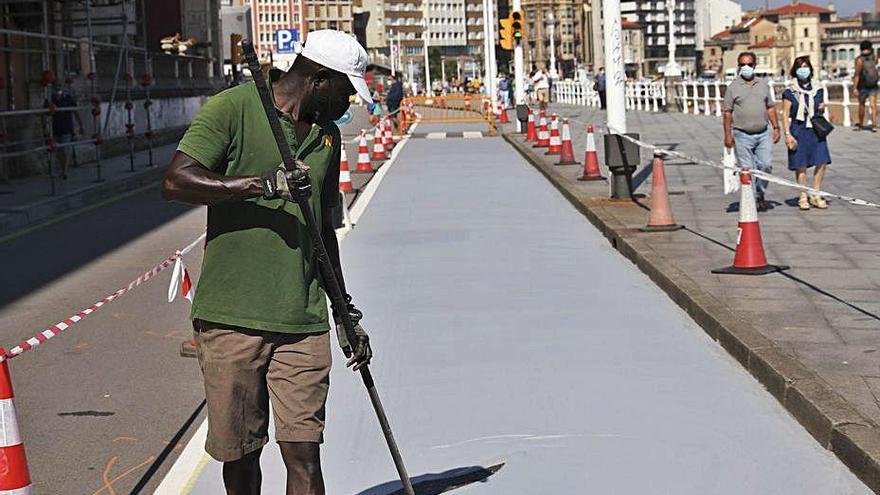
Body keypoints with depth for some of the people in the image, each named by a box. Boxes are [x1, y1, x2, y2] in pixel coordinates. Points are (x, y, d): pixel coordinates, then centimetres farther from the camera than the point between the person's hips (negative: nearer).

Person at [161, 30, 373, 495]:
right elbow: (175, 181, -15)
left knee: (303, 452, -4)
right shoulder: (233, 108, -4)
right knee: (239, 453, 6)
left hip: (303, 321, 4)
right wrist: (260, 185, -23)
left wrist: (346, 311, 26)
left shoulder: (327, 134, 17)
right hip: (230, 316, -4)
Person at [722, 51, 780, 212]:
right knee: (747, 169, -2)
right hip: (742, 136, -3)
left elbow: (770, 108, 17)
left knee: (766, 165, -5)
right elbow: (728, 112, 0)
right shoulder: (733, 87, 2)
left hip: (763, 134, 3)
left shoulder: (763, 84, 13)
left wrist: (776, 127, 10)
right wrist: (728, 134, -6)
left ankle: (760, 194, 15)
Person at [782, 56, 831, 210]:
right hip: (798, 131, -3)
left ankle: (815, 195, 9)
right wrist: (787, 134, -10)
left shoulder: (817, 90, 9)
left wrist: (822, 108, -2)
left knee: (822, 162, -3)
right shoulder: (790, 92, -2)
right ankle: (803, 197, 11)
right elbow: (785, 114, -2)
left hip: (816, 131, 4)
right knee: (801, 165, -1)